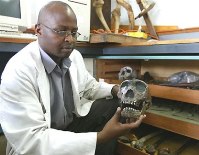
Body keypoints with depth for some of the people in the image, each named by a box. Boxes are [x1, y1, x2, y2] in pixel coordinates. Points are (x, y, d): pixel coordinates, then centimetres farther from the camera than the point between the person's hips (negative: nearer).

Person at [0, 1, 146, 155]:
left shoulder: (75, 56, -6)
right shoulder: (18, 72, -27)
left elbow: (90, 86, 11)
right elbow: (30, 141, -31)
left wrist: (115, 90, -11)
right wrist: (101, 137, -36)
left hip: (73, 121, 7)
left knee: (115, 105, -5)